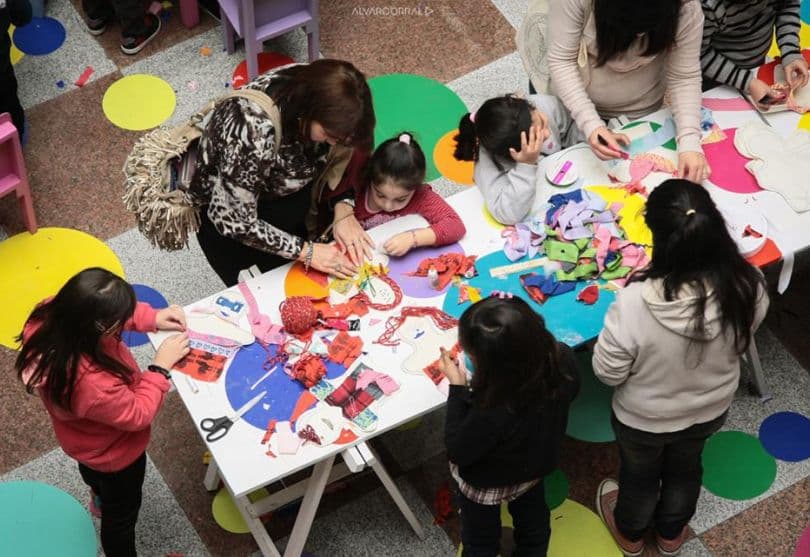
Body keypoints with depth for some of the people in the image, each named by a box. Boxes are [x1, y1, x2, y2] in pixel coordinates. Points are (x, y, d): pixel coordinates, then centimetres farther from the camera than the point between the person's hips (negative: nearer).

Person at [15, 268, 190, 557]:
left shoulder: (50, 316, -31)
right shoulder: (94, 384, -50)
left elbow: (102, 310, -9)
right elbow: (138, 414, -29)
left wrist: (151, 317, -19)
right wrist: (161, 366, -21)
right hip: (114, 454, -7)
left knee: (94, 475, 42)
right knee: (121, 513, 26)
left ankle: (99, 496, 74)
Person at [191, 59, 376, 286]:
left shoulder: (315, 86, -24)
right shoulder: (253, 134, -42)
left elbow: (333, 156, -4)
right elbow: (234, 221, -30)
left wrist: (343, 209, -18)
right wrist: (306, 252, -27)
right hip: (223, 205, -5)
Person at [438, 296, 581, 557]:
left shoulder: (491, 413, -48)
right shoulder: (563, 358, -34)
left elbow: (458, 452, -27)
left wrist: (457, 387, -28)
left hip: (486, 485, -5)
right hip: (535, 462, 5)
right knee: (532, 525, 35)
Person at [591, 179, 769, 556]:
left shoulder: (634, 304, -41)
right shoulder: (747, 287, -30)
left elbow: (607, 372, -23)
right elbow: (741, 341, -8)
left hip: (644, 419, -3)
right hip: (710, 410, 3)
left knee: (639, 475, 30)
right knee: (685, 468, 34)